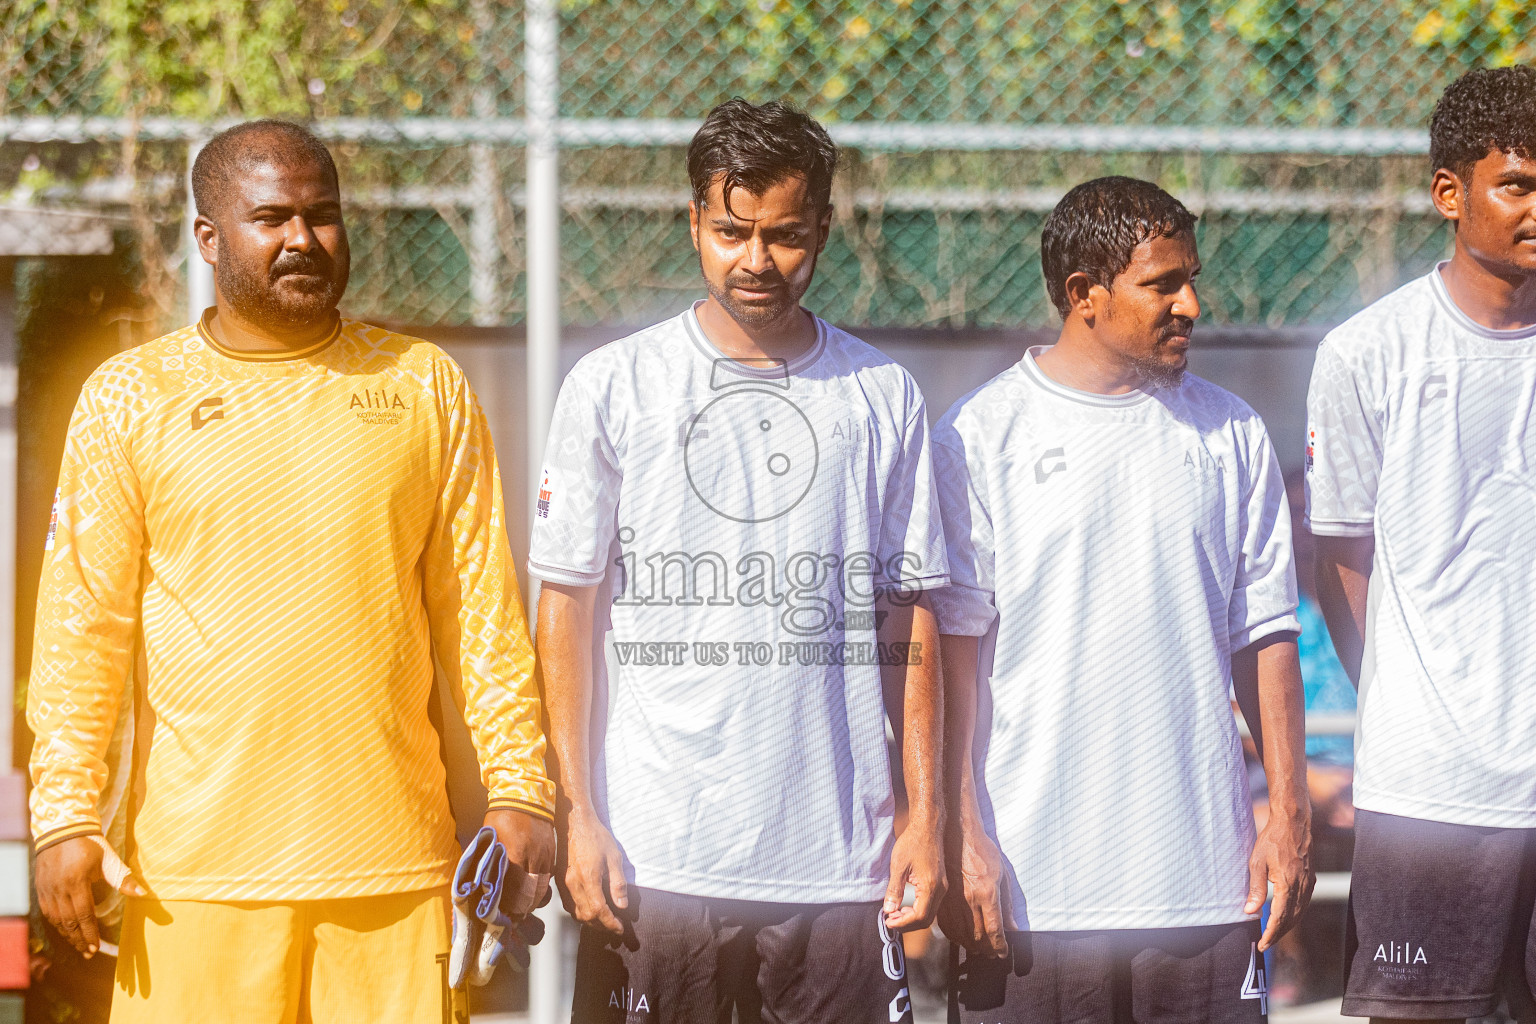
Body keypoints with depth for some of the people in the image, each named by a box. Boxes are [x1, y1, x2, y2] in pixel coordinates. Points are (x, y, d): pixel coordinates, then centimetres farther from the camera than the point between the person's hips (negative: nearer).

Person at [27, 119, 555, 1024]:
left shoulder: (424, 386, 10)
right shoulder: (131, 400, 5)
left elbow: (483, 609, 10)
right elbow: (83, 623, 3)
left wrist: (519, 788, 5)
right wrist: (67, 814, -4)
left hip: (396, 864, 1)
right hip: (199, 870, -1)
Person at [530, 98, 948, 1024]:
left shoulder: (883, 399, 9)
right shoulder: (613, 388, 4)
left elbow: (911, 619, 11)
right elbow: (567, 609, 4)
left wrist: (926, 815, 5)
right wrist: (578, 815, -2)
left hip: (839, 867, 1)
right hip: (655, 859, -1)